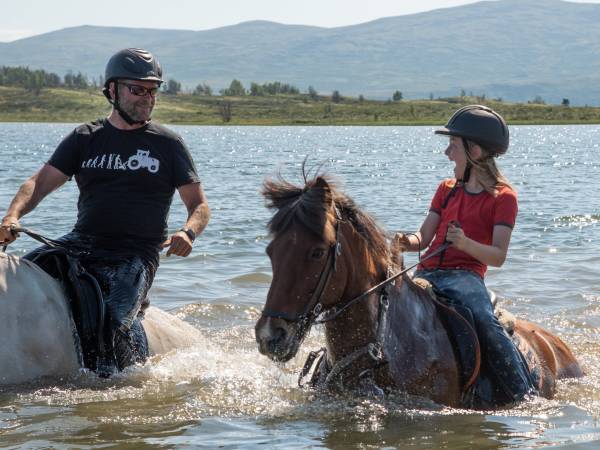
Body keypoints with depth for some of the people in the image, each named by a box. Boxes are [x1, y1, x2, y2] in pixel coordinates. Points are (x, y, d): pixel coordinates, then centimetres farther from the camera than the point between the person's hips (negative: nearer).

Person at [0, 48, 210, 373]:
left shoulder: (168, 144, 8)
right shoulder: (84, 139, 13)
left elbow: (199, 205, 9)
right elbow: (40, 182, 4)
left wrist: (187, 233, -15)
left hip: (135, 256, -3)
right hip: (81, 244, 3)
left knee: (115, 323, -29)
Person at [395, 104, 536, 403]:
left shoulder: (502, 197, 1)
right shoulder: (446, 190, 21)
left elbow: (498, 256, -7)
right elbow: (423, 238, 14)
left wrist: (465, 243, -26)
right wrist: (407, 242, -9)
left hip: (465, 275, -6)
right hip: (427, 274, 6)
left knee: (486, 324, -33)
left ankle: (526, 397, -30)